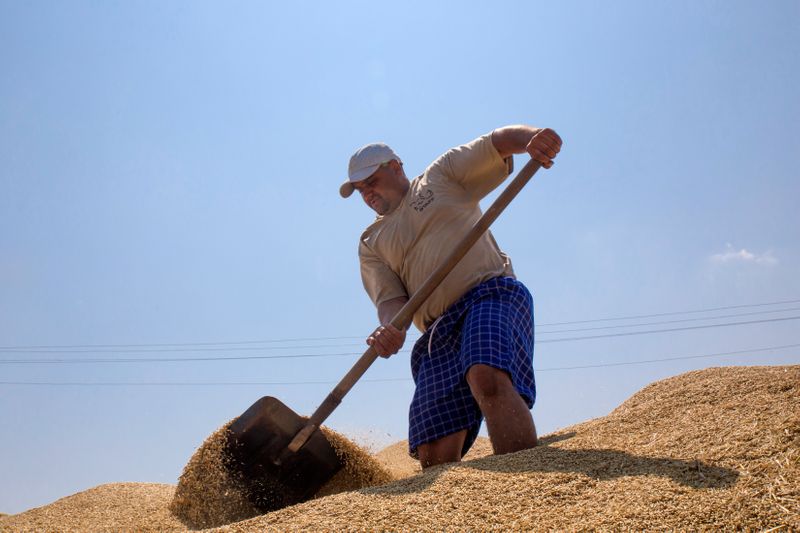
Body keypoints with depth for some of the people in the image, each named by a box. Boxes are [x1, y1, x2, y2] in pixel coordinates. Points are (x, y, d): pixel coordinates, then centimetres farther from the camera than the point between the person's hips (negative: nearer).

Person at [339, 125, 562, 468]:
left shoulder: (444, 173, 19)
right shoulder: (371, 243, 24)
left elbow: (501, 141, 8)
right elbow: (390, 298, 9)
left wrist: (533, 137, -16)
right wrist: (391, 330, -15)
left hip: (491, 295, -4)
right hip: (437, 335, 4)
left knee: (488, 379, -36)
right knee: (434, 456, -9)